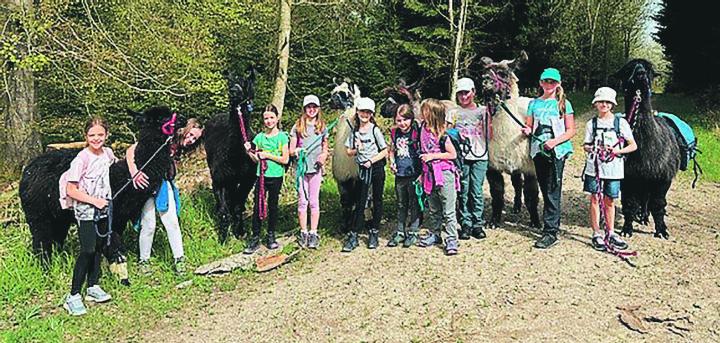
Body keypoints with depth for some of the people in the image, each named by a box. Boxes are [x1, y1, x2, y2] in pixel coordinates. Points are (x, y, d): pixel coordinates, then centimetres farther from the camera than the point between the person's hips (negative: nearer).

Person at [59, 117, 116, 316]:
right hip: (86, 211, -6)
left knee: (99, 248, 11)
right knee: (88, 251, -10)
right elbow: (70, 191, -14)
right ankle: (73, 297, -3)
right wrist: (94, 200, -18)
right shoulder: (82, 158, -15)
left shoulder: (108, 153, 2)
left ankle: (93, 288, 22)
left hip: (104, 209, 6)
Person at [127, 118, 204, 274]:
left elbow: (172, 169, 9)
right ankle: (144, 260, 17)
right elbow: (130, 151, -24)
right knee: (148, 224, -1)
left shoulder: (181, 148, 3)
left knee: (172, 221, 0)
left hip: (164, 184, 6)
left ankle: (179, 259, 9)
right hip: (146, 183, -5)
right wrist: (134, 173, -36)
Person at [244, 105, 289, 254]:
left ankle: (271, 236, 21)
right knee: (258, 207, 0)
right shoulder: (259, 137, 7)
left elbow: (285, 159, -9)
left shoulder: (282, 136, -2)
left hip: (276, 176, -2)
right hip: (261, 176, 2)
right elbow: (256, 160, 9)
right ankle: (255, 239, 6)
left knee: (273, 206, 8)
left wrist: (267, 155, -13)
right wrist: (249, 151, -8)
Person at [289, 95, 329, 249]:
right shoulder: (297, 126, 3)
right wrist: (296, 151, -19)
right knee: (302, 201, 4)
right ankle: (303, 233, 14)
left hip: (316, 168, 1)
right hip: (301, 167, 0)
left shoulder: (322, 127, 8)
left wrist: (324, 156, -8)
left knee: (314, 201, 2)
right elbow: (291, 150, 3)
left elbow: (325, 149, 13)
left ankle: (313, 233, 8)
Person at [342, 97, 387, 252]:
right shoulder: (355, 131, 3)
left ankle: (374, 233, 18)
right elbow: (349, 152, 8)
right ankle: (353, 236, 0)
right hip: (363, 170, 2)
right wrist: (356, 150, -12)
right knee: (360, 202, -1)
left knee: (377, 201, 7)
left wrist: (371, 161, -15)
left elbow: (385, 151, -6)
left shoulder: (375, 130, -6)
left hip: (377, 168, -2)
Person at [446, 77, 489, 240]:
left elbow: (488, 135, 2)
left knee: (477, 191, -1)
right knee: (463, 192, 2)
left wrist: (488, 117, -8)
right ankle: (465, 225, 8)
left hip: (479, 156, 0)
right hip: (460, 156, 1)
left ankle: (478, 224, 7)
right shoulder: (453, 113, 10)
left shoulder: (482, 111, 8)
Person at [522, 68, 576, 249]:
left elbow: (571, 131, 0)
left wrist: (555, 141, -15)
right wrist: (527, 130, -9)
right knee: (545, 190, 10)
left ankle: (550, 232, -8)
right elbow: (529, 126, 14)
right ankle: (554, 223, 24)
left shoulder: (563, 104, 3)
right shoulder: (534, 103, 13)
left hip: (557, 151, -4)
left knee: (552, 191, -9)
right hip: (538, 150, 4)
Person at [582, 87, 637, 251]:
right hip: (594, 166, 0)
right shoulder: (591, 123, 5)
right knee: (595, 199, 1)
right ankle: (596, 233, 9)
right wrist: (590, 148, -12)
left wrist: (618, 151, -14)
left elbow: (633, 146, 2)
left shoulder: (621, 122, 1)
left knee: (609, 201, 8)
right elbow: (586, 145, 11)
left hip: (614, 168, 0)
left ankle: (610, 233, 20)